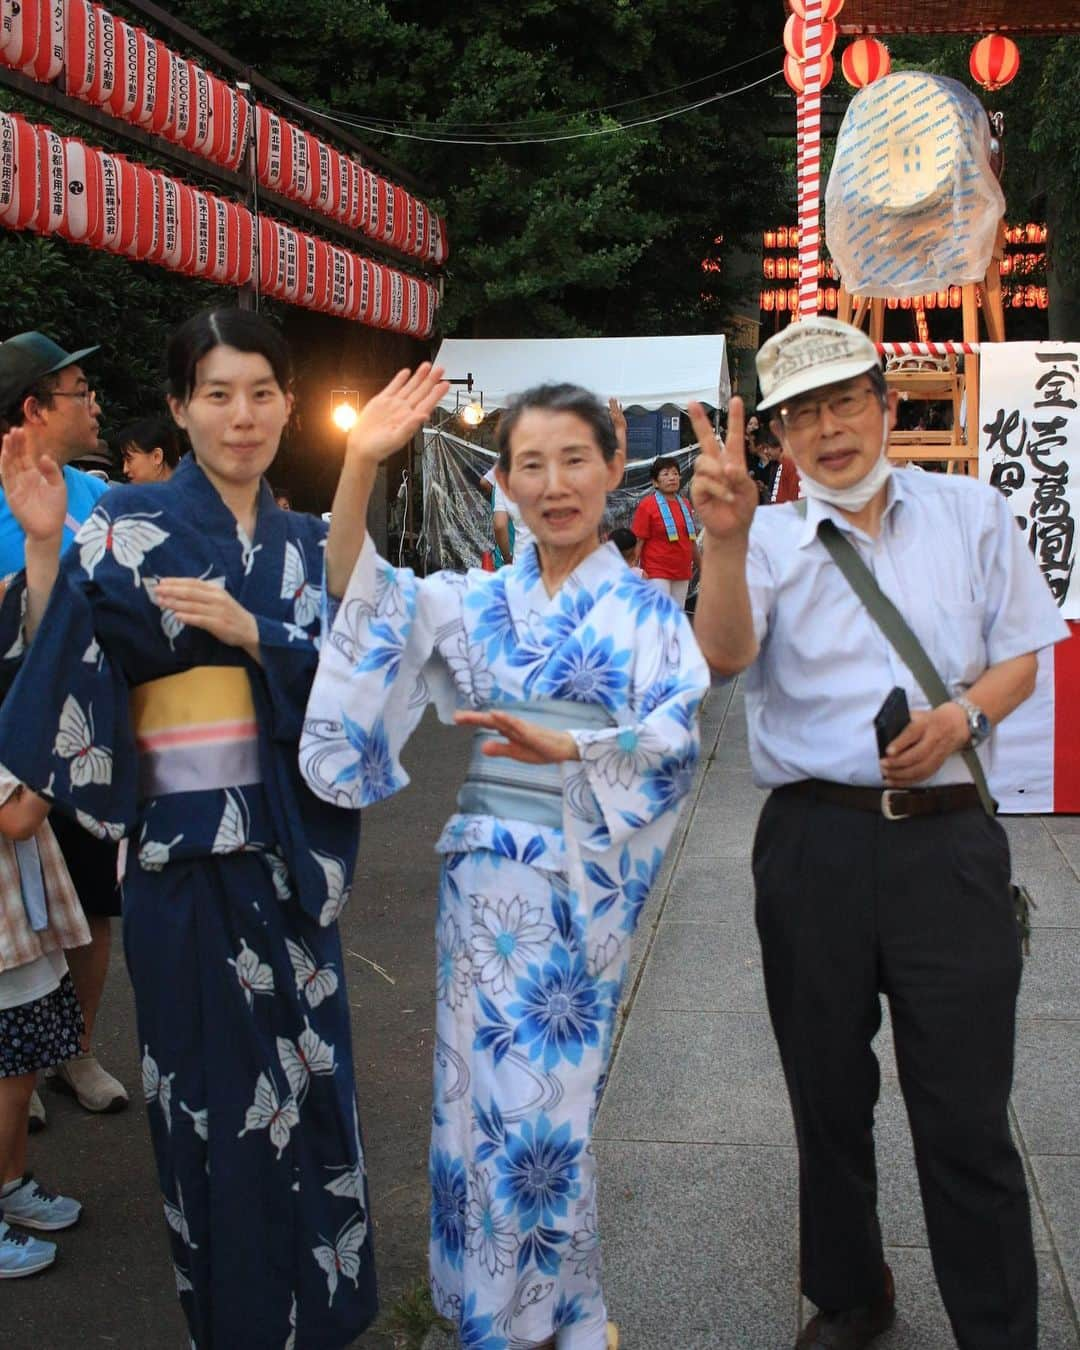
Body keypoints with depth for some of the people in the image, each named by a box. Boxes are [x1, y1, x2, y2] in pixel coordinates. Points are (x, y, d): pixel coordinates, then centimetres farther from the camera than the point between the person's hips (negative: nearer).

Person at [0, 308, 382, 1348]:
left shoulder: (304, 544, 9)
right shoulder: (130, 527, -5)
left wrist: (249, 632, -15)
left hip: (291, 851, 4)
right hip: (185, 853, -4)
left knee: (309, 1076, 14)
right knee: (217, 1091, 7)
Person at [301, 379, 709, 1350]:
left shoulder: (644, 609, 1)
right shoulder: (478, 603, 9)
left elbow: (674, 734, -11)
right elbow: (362, 594, -5)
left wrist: (564, 748, -28)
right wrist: (361, 465, -18)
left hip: (583, 885, -3)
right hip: (484, 875, 3)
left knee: (547, 1097, 4)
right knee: (484, 1086, 8)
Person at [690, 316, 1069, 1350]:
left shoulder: (970, 514, 8)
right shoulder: (770, 541, 4)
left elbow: (1020, 656, 11)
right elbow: (725, 656, -14)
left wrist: (961, 714, -9)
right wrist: (726, 539, -30)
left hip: (949, 845, -1)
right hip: (813, 846, 1)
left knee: (966, 1116, 0)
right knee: (828, 1099, 15)